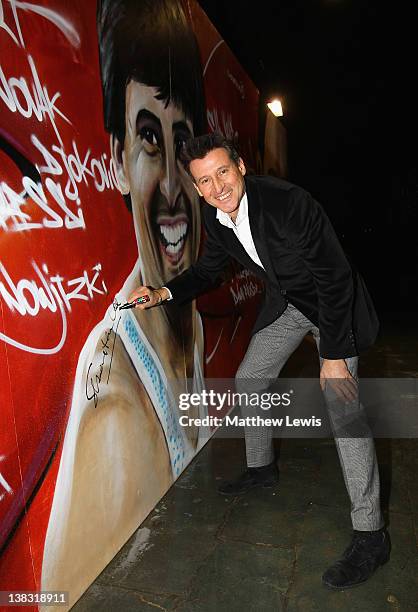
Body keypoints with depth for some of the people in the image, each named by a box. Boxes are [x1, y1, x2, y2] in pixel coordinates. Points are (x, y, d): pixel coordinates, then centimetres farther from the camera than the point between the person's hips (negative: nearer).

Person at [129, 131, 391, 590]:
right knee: (248, 380, 12)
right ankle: (261, 467, 36)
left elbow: (334, 277, -28)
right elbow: (207, 269, 6)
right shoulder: (215, 217, -10)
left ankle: (370, 534, 1)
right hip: (284, 303, 7)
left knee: (340, 403, -14)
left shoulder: (288, 201, -31)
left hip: (334, 302, -7)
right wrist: (164, 292, -13)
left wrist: (333, 356, -26)